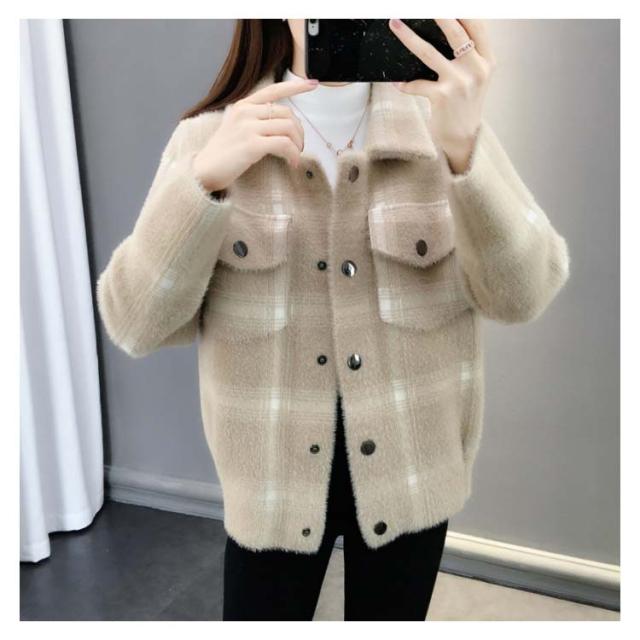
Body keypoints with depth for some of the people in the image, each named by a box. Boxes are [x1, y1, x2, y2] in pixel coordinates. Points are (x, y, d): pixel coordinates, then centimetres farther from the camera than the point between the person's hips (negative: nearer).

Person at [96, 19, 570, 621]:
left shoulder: (444, 123, -4)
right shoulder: (207, 138, -6)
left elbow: (521, 295, -16)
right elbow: (135, 325, -12)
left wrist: (464, 147, -31)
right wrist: (205, 181, -25)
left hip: (412, 467, 1)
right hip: (272, 473, -1)